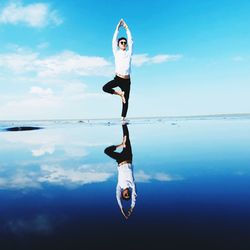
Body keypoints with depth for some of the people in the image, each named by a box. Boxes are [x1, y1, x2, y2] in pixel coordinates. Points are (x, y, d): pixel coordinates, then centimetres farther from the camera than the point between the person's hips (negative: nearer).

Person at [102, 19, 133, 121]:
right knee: (105, 88, -24)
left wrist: (126, 28, 4)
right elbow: (114, 40, 2)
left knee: (125, 101, -1)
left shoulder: (129, 53, 7)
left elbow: (130, 40, 4)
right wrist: (118, 27, 1)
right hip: (117, 78, 0)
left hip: (126, 80, 0)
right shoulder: (116, 52, 6)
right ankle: (120, 93, -2)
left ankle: (123, 118, 6)